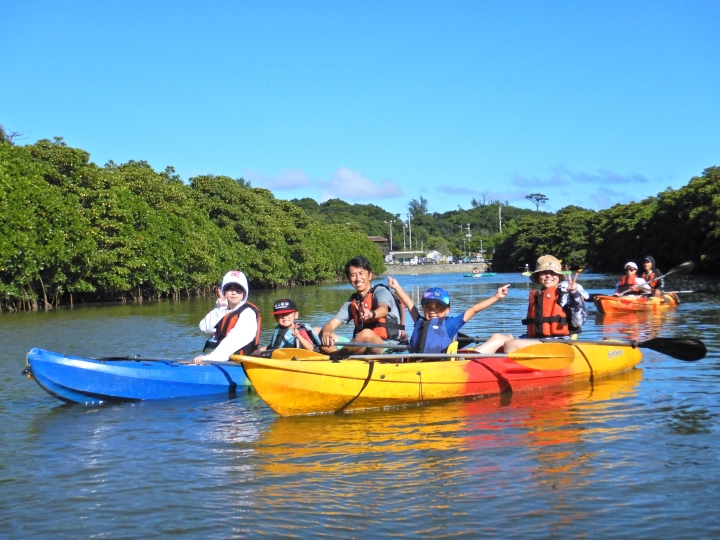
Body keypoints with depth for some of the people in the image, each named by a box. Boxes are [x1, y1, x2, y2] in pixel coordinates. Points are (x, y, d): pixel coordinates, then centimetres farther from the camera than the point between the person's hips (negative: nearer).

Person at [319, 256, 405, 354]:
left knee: (366, 334, -39)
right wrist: (326, 333, -20)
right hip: (363, 348, 6)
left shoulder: (380, 291, -3)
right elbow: (331, 324, 6)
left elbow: (384, 310, -26)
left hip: (388, 349, -6)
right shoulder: (352, 303, 14)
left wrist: (371, 314, -51)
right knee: (318, 334, -6)